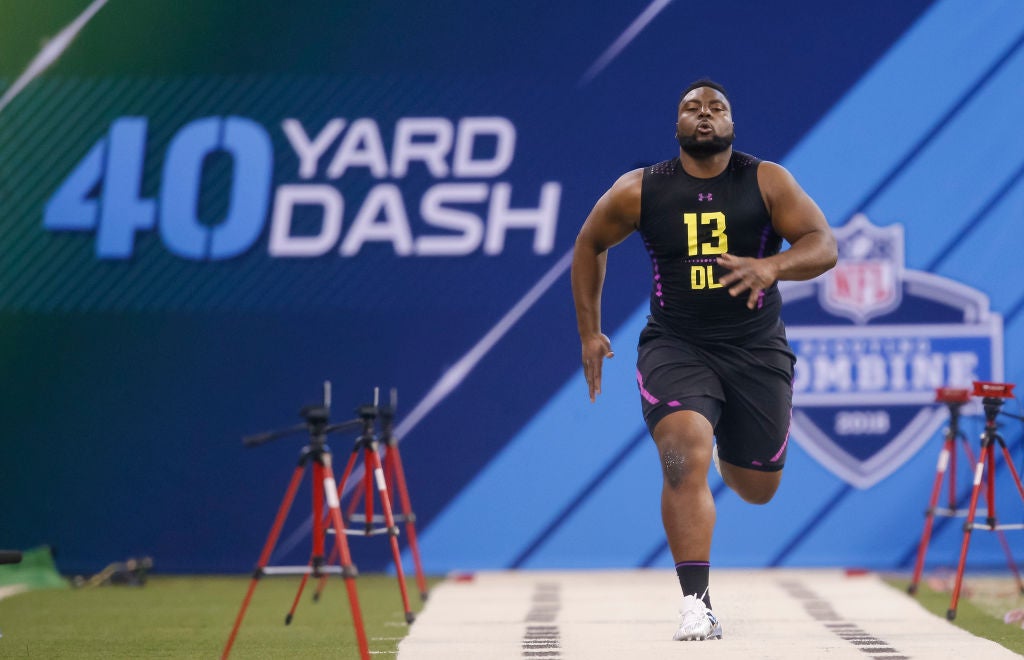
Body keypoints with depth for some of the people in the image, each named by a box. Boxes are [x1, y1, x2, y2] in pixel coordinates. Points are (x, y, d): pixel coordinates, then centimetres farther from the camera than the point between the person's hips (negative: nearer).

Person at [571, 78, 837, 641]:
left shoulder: (767, 182, -4)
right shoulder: (639, 191, -1)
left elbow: (823, 246, -12)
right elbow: (590, 244, 14)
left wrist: (772, 266, -33)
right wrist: (589, 333, 12)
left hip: (757, 351, 1)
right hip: (675, 347, -1)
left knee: (757, 488, 12)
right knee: (685, 459, -25)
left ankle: (728, 455, 52)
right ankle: (696, 604, -22)